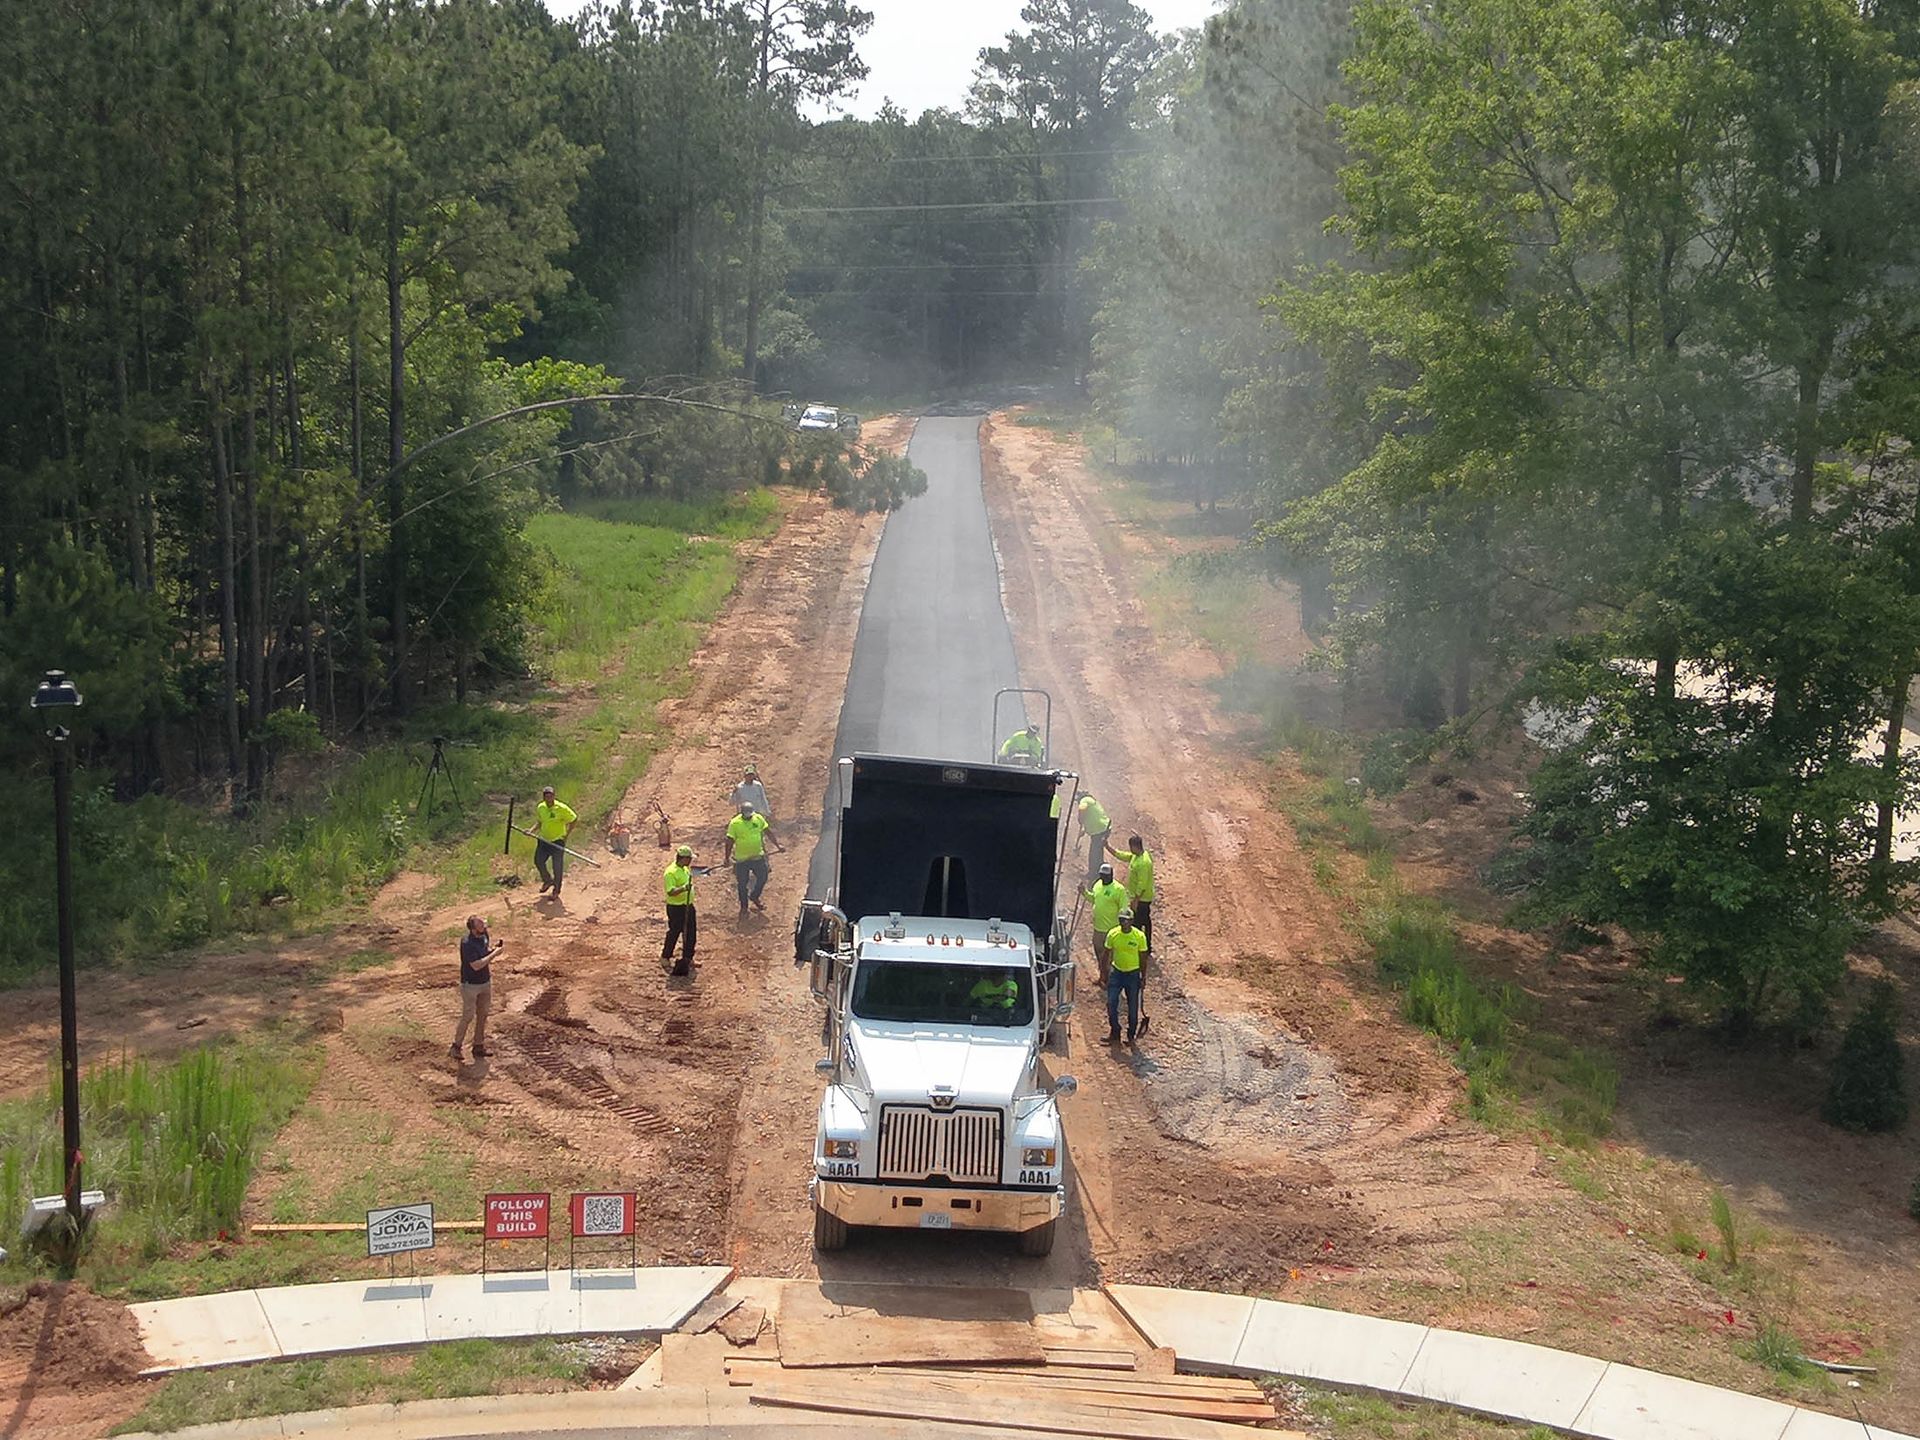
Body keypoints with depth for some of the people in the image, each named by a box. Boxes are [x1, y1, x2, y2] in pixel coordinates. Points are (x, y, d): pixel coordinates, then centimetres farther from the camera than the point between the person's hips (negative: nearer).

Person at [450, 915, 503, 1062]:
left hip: (485, 982, 8)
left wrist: (493, 948, -4)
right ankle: (456, 1047, 11)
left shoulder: (484, 936, -2)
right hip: (470, 984, -8)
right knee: (468, 1016, -2)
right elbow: (476, 965, -29)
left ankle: (478, 1046, 25)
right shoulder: (467, 943, -27)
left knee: (483, 1015, 14)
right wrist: (495, 953, -26)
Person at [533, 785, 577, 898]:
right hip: (544, 840, 5)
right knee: (538, 861, 3)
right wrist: (532, 830, -4)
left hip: (558, 840, -5)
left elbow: (574, 819, -8)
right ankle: (548, 881, 31)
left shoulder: (562, 808, -17)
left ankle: (556, 890, 21)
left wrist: (567, 835, -9)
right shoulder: (540, 808, 0)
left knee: (557, 866, 3)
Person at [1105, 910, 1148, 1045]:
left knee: (1133, 1007, 6)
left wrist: (1143, 976, -1)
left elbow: (1143, 957, -3)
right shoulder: (1113, 934, -8)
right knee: (1111, 1003, -3)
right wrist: (1106, 972, 4)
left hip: (1133, 973, -2)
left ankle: (1131, 1036, 21)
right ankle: (1115, 1032, 14)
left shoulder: (1139, 936, -13)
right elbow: (1108, 954, 3)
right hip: (1116, 972, 2)